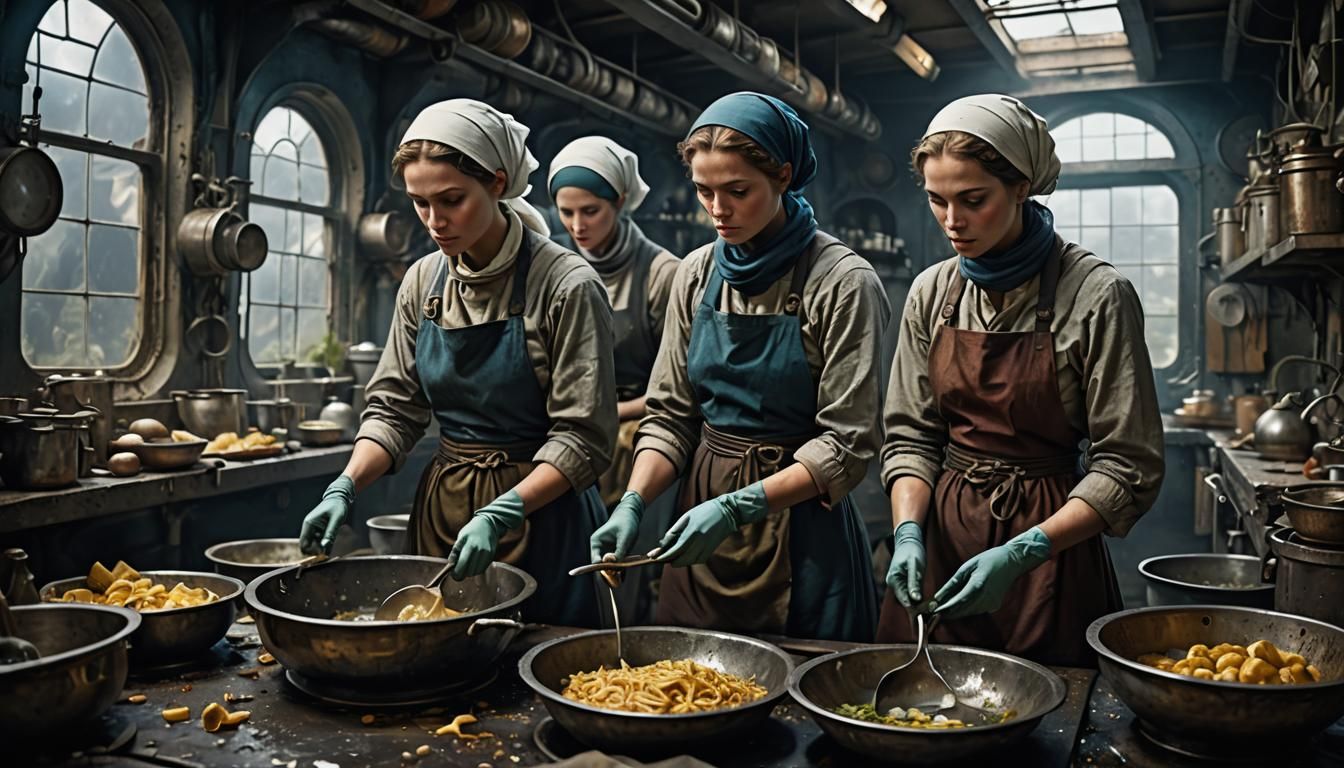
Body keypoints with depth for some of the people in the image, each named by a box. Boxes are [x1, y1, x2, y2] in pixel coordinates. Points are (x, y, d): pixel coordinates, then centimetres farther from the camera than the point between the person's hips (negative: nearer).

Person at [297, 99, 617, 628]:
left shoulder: (565, 286, -15)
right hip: (441, 508, 5)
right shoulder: (424, 282, 3)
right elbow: (395, 406, 7)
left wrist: (501, 514, -26)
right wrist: (346, 487, -8)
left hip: (539, 514, -5)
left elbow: (582, 438, -16)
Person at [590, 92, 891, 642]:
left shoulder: (842, 282, -13)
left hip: (801, 528, -4)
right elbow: (671, 414, 5)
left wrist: (739, 506, -22)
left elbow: (848, 443, -14)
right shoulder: (697, 274, 3)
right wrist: (633, 503, -10)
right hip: (704, 521, 5)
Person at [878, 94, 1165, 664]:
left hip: (1052, 539, -3)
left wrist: (1023, 553, -22)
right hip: (941, 534, 4)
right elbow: (911, 435, 5)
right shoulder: (932, 292, 2)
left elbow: (1127, 470, -12)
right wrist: (909, 532, -11)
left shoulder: (1095, 295, -12)